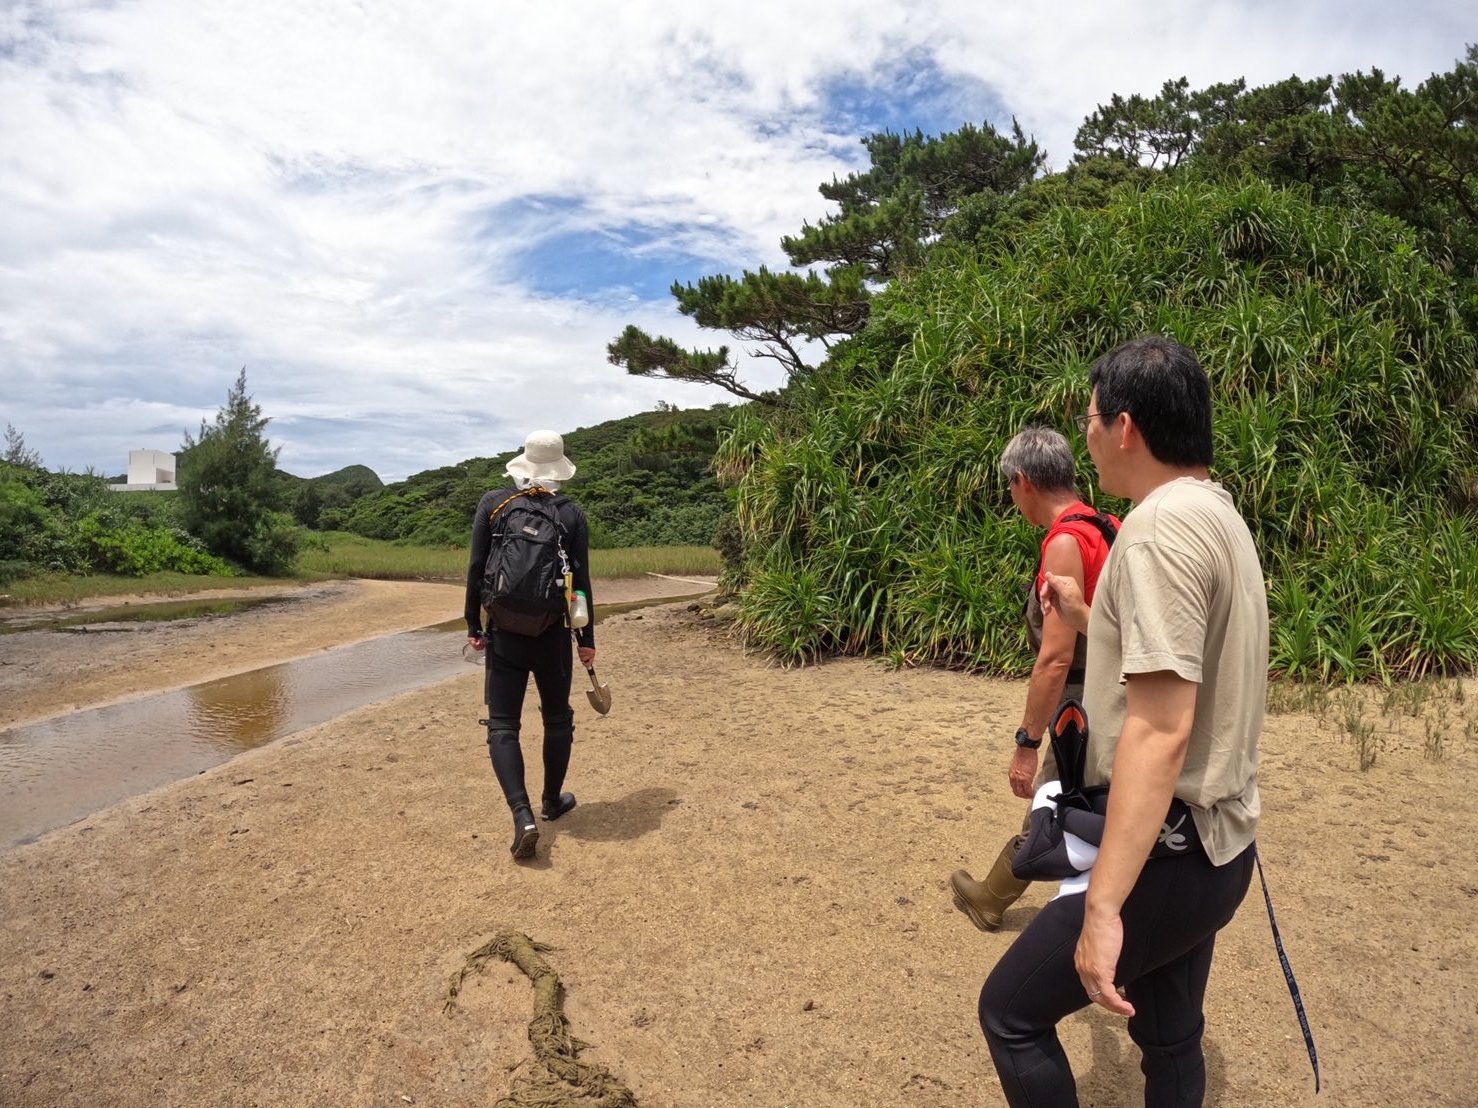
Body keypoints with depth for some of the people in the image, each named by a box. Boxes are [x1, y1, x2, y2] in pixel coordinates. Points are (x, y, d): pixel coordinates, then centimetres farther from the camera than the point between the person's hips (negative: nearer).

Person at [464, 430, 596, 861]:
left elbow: (476, 569, -3)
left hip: (504, 632, 0)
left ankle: (523, 817, -11)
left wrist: (473, 625, 7)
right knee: (558, 719, 18)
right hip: (552, 633, 1)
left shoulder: (492, 503, -2)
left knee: (502, 725, 3)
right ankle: (552, 801, 30)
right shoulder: (572, 513, -3)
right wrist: (587, 639, 5)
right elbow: (581, 580, -3)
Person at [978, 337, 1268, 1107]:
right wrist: (1087, 619, 19)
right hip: (1212, 845, 10)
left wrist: (1102, 906, -30)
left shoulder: (1162, 525, -22)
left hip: (1170, 855, -10)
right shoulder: (1217, 514, 9)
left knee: (1010, 1011, 5)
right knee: (1170, 1039, 23)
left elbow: (1160, 730, -30)